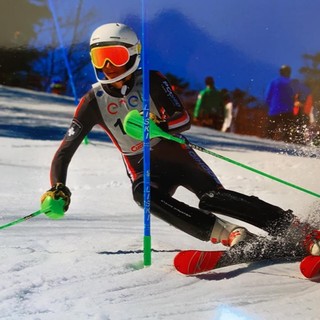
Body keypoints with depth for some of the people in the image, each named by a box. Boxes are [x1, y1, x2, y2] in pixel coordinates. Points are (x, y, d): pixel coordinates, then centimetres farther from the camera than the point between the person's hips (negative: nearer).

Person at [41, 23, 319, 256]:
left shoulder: (151, 81, -10)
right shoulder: (93, 102, -6)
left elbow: (183, 119, -18)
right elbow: (64, 152, -4)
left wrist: (159, 126, -39)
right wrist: (57, 190, -19)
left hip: (176, 155, -1)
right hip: (144, 170, 1)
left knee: (212, 197, -26)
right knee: (144, 196, -33)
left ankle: (294, 227, -27)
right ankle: (229, 234, -38)